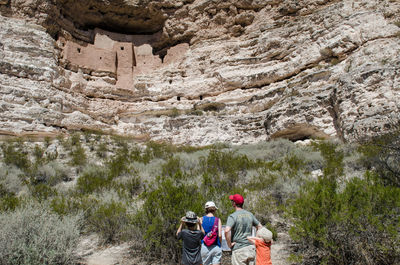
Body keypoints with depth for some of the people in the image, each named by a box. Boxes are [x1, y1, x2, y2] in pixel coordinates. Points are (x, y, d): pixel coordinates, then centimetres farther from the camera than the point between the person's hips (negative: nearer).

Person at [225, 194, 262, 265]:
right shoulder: (250, 214, 9)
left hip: (239, 250, -6)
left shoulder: (233, 216, -11)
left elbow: (227, 231, -27)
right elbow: (260, 226, 19)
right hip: (250, 248, 6)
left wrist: (229, 244, -13)